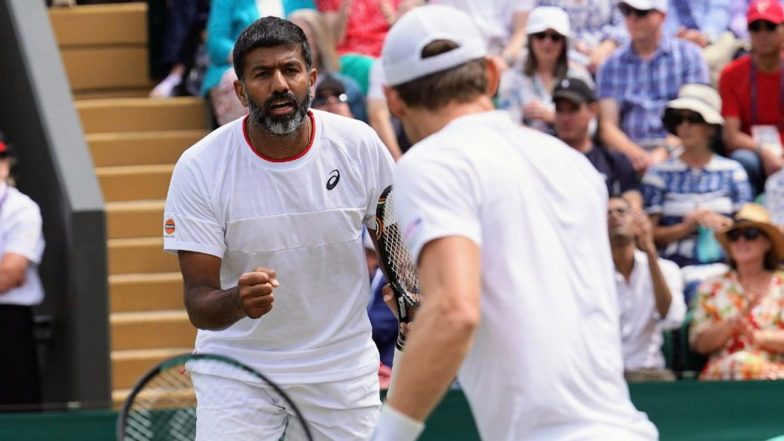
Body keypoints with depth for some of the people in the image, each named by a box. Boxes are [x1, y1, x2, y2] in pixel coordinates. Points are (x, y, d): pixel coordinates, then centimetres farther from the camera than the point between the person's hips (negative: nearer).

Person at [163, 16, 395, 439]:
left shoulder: (360, 145, -9)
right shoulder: (199, 167, -15)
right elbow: (198, 301, -18)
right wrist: (237, 302, -39)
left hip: (343, 368, 2)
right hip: (237, 367, -2)